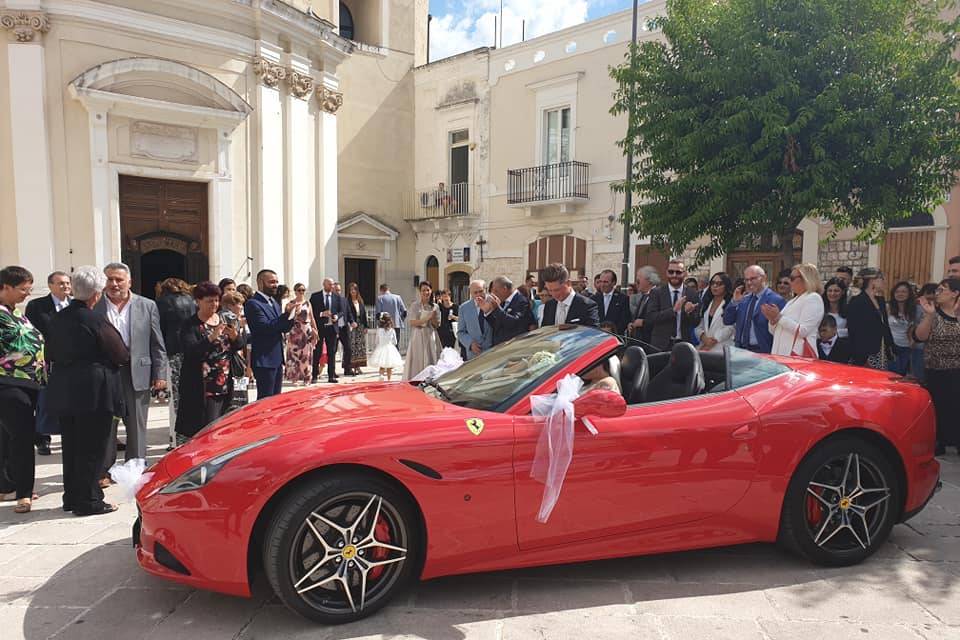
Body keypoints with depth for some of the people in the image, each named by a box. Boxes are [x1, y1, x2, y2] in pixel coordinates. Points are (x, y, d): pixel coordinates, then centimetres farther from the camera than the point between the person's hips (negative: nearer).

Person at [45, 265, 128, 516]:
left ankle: (72, 497, 28)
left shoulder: (58, 319, 5)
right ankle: (88, 501, 10)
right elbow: (121, 356, -12)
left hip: (62, 391, 8)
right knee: (92, 448, 3)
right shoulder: (95, 320, -17)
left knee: (71, 446, 17)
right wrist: (126, 356, 9)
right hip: (93, 392, -7)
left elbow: (51, 354, 13)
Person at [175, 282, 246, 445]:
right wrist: (212, 337, -29)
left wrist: (234, 335, -14)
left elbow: (240, 345, 8)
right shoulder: (190, 326, -3)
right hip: (202, 387, -5)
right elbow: (191, 351, -16)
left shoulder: (225, 320, 13)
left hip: (225, 384, 5)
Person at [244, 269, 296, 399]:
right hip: (264, 360, -9)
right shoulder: (252, 304, -12)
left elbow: (284, 328, 13)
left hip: (277, 359, 9)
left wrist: (291, 315, -6)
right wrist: (286, 314, -29)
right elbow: (265, 327, -22)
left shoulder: (274, 302, 15)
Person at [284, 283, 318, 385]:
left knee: (307, 355, 2)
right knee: (294, 354, -3)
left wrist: (316, 331, 10)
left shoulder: (307, 303, 11)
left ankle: (306, 378, 9)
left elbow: (312, 318, 14)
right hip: (295, 331, -3)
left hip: (307, 331, 3)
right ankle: (294, 378, 5)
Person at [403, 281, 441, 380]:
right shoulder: (415, 305, 1)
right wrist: (426, 318, -17)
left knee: (431, 361, 1)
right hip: (418, 337, -3)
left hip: (431, 337, 3)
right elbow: (412, 322, -7)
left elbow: (437, 325, 9)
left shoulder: (435, 307, 10)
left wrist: (433, 318, -11)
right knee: (417, 361, -5)